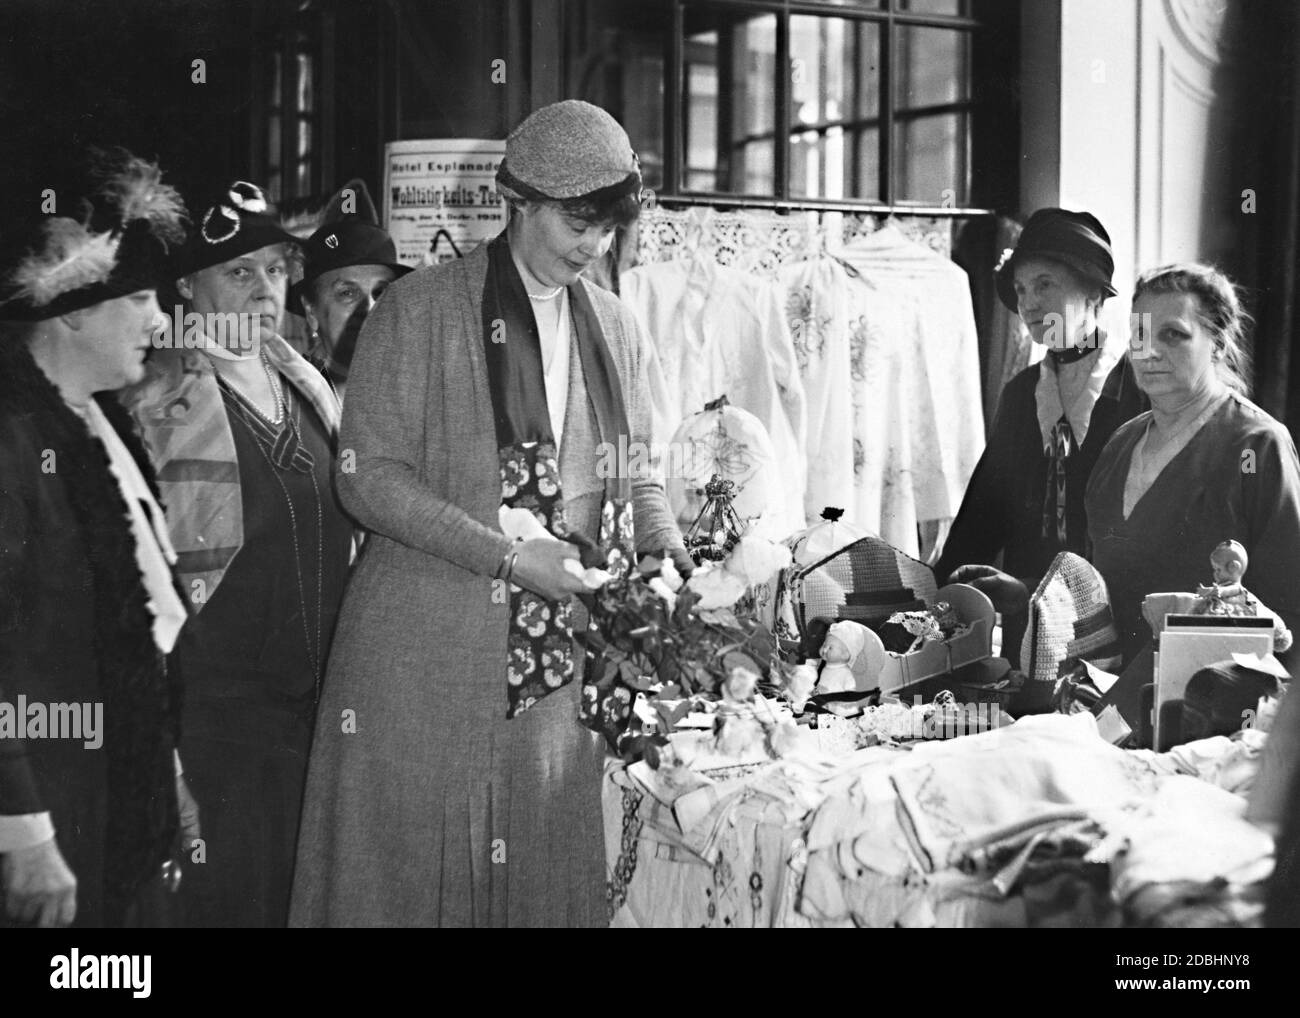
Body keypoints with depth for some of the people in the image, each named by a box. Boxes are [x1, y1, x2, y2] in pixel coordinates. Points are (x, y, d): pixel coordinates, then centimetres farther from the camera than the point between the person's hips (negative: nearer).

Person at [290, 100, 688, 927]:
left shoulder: (616, 328, 10)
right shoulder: (418, 312, -5)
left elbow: (634, 476, 15)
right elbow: (369, 477, -9)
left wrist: (671, 561, -4)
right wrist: (508, 556, -17)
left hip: (559, 663, 4)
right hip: (428, 653, -4)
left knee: (548, 866, 7)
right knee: (411, 866, 1)